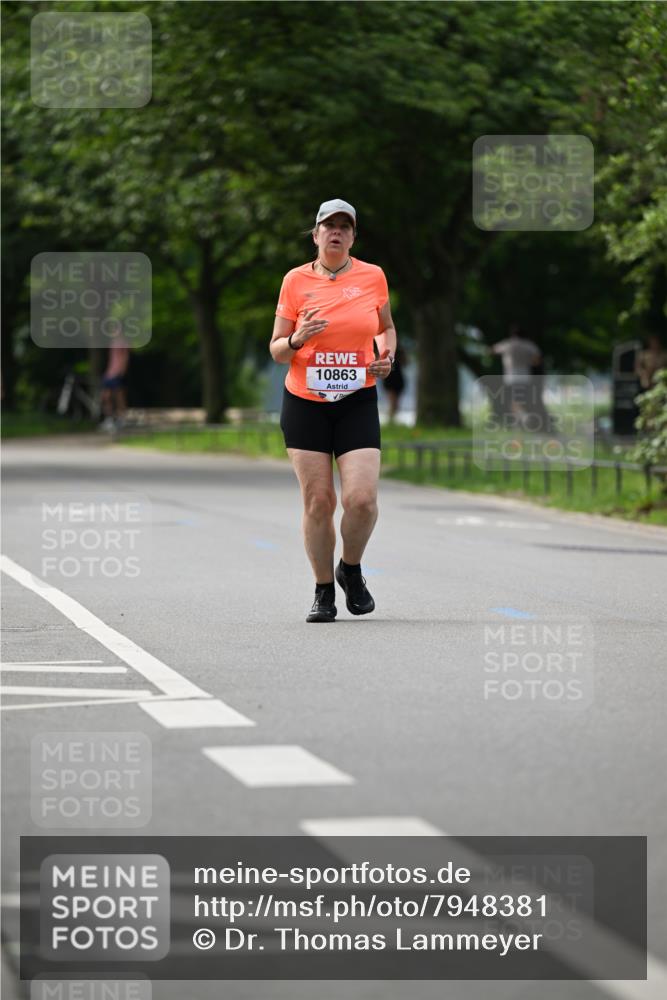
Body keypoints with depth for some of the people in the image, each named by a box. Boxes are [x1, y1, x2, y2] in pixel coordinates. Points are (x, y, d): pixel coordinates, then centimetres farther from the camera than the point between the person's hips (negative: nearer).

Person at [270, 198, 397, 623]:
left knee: (362, 498, -14)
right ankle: (324, 591, 15)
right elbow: (276, 350, 5)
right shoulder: (296, 281, 1)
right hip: (305, 404, 0)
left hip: (357, 402, 0)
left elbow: (386, 326, 23)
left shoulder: (373, 277, 4)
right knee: (318, 501, -2)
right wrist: (298, 339, -17)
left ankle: (351, 570, 15)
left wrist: (387, 356, 2)